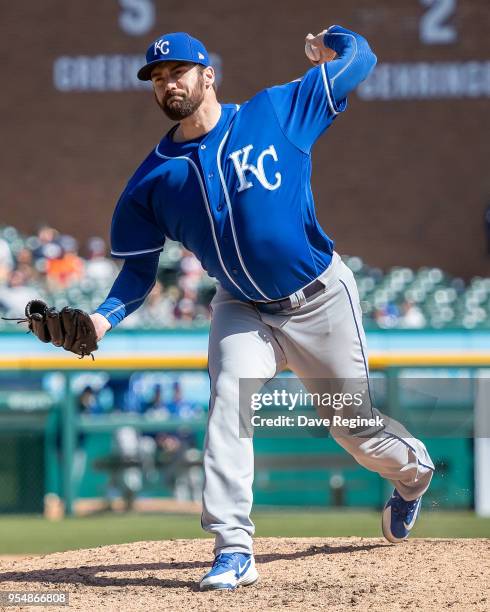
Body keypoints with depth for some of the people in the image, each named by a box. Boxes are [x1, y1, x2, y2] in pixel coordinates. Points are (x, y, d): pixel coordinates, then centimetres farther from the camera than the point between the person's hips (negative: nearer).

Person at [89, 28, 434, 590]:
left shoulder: (276, 112, -11)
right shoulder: (153, 180, -5)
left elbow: (360, 58, -2)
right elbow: (138, 268, -2)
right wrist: (103, 319, -16)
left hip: (320, 300, -2)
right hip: (243, 311, 2)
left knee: (356, 428, 8)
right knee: (228, 402, -23)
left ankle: (412, 468, 45)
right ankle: (233, 552, -24)